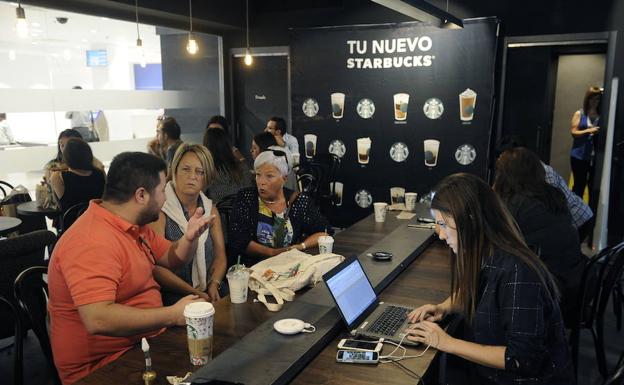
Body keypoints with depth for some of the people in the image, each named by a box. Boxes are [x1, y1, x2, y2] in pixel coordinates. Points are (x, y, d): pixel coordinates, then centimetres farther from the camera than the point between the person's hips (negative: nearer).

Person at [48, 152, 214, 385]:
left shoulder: (132, 226, 6)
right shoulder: (93, 242, -26)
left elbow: (170, 259, 15)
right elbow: (97, 319, -34)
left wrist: (189, 238, -7)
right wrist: (173, 315, -28)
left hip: (143, 340, 9)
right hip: (106, 365, -9)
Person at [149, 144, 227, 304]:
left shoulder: (210, 209, 11)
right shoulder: (159, 210, -7)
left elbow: (220, 255, 8)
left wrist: (214, 285, -10)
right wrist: (193, 293, -18)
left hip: (208, 295, 5)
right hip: (172, 298, -4)